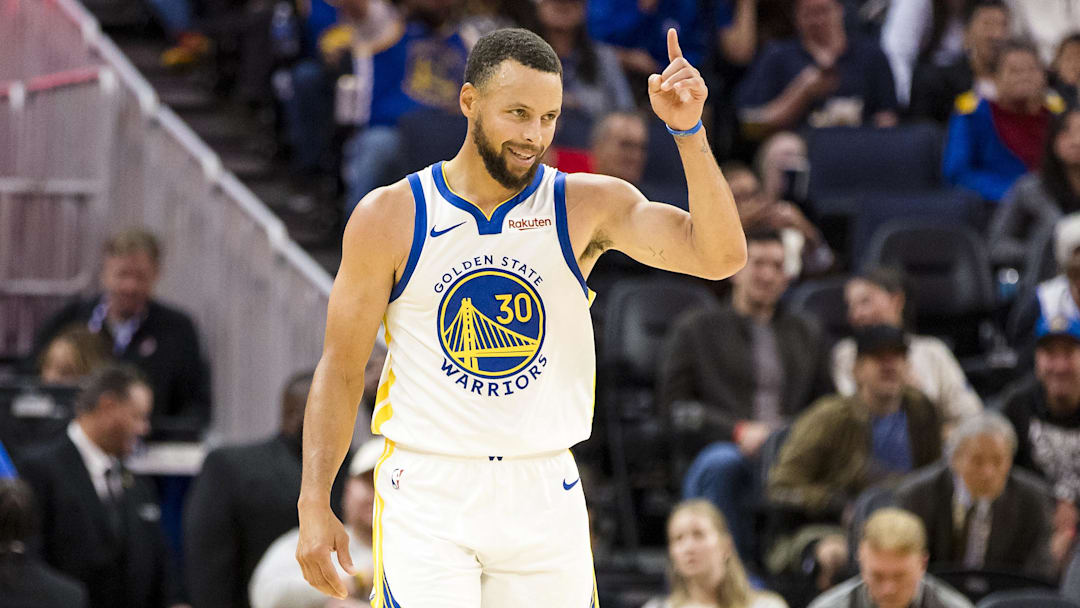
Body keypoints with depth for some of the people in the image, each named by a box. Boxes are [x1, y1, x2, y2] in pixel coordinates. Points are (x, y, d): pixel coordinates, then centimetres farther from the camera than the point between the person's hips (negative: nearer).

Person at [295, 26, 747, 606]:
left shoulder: (588, 206, 1)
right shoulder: (390, 218, -2)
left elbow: (719, 256, -11)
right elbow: (340, 368, 3)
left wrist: (688, 132, -22)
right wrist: (314, 504, -3)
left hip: (542, 497, 2)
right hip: (426, 492, -2)